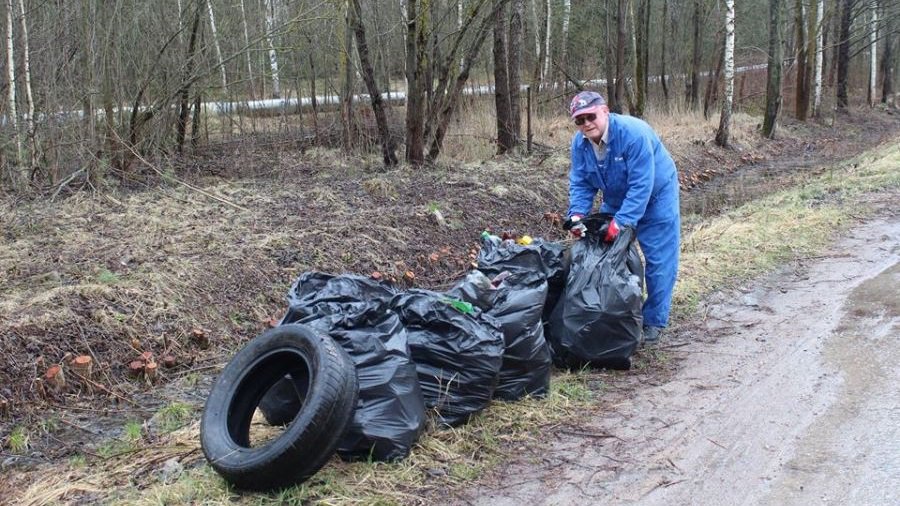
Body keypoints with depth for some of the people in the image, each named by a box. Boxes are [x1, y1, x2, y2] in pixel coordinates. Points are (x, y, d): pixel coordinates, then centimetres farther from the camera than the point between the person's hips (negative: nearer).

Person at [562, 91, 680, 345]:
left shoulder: (633, 133, -32)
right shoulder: (580, 142, -13)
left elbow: (641, 186, -34)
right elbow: (580, 183, -8)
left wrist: (621, 222, -39)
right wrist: (576, 213, -27)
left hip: (655, 198, -5)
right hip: (615, 201, 6)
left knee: (659, 262, -4)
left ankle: (653, 322, 7)